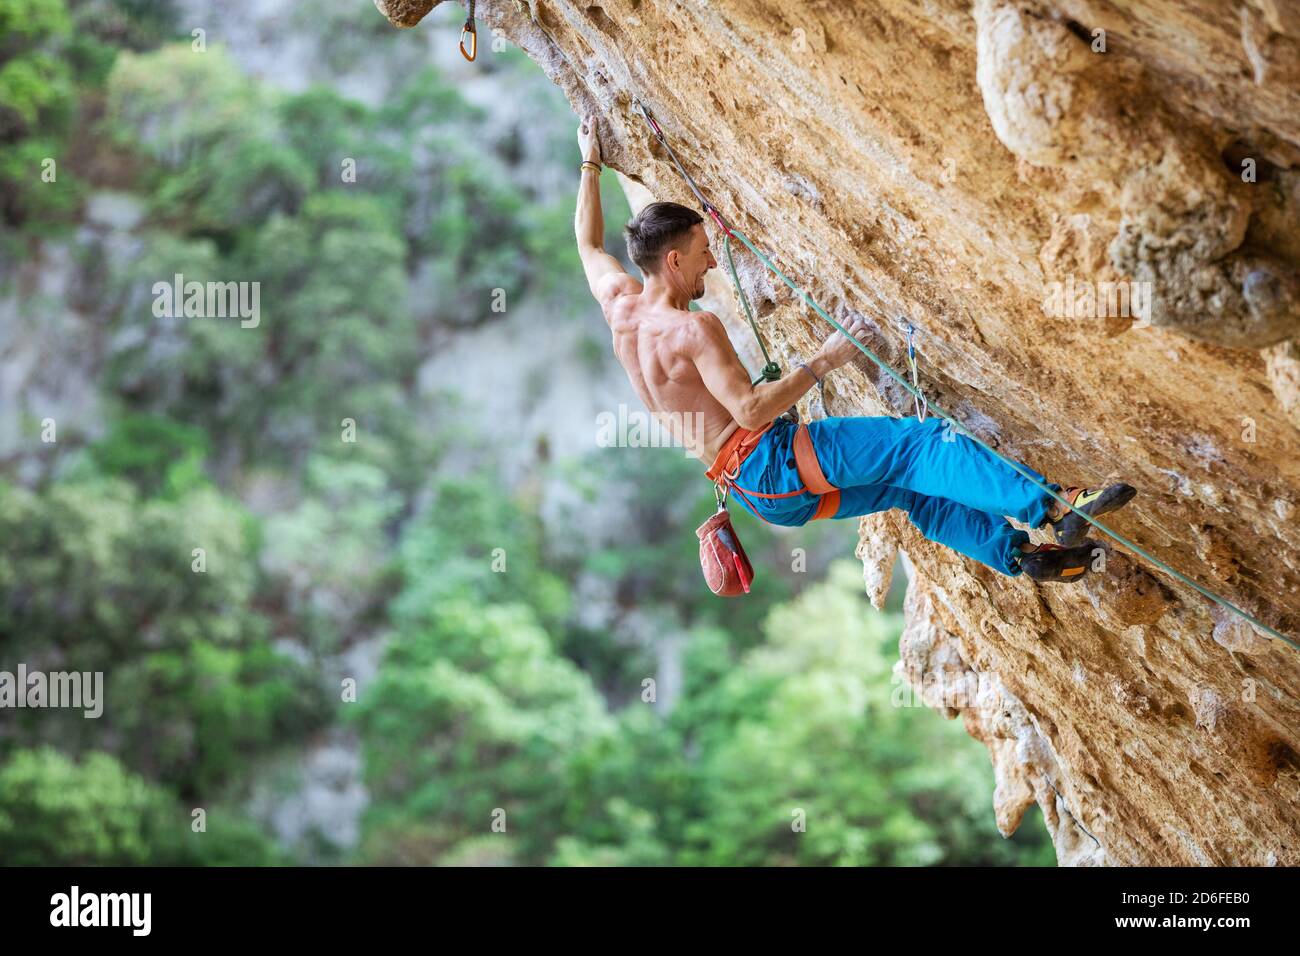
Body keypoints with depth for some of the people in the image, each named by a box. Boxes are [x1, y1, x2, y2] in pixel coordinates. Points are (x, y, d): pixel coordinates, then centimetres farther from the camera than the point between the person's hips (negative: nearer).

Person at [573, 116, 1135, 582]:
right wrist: (823, 362, -17)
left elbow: (588, 243, 29)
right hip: (768, 458, -10)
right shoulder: (693, 329, -17)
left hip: (751, 487, 10)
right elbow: (750, 410, -23)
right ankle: (1053, 509, -25)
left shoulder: (619, 301, 9)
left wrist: (590, 163, 37)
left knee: (907, 483, 15)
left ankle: (1018, 552, 16)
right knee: (918, 442, -17)